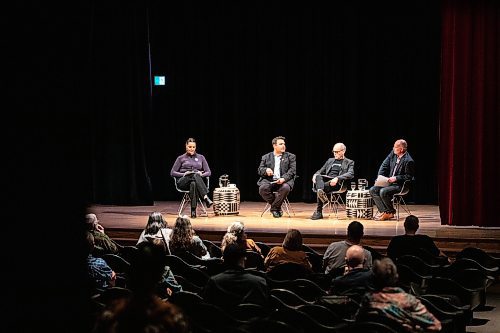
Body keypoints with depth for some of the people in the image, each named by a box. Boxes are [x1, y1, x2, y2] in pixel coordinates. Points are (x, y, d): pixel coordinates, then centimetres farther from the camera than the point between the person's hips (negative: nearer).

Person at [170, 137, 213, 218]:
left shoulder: (201, 157, 20)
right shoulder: (181, 158, 15)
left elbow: (208, 172, 15)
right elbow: (172, 173, 10)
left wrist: (201, 174, -9)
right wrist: (184, 174, -9)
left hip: (198, 180, 2)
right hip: (182, 182, -2)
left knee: (193, 184, -40)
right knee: (195, 175, -38)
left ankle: (193, 211, -50)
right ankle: (206, 198, -54)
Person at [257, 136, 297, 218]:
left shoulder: (290, 157, 14)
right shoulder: (266, 157, 19)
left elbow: (292, 170, 1)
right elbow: (259, 170, 12)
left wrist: (283, 178, -19)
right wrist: (266, 170, -14)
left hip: (284, 180, -1)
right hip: (269, 180, 1)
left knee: (285, 188, -37)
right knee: (262, 188, -32)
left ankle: (274, 208, -15)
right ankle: (277, 208, -11)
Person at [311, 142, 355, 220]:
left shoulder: (349, 162, 15)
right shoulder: (330, 160, 34)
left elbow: (351, 174, -4)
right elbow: (321, 171, 30)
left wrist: (337, 178, -23)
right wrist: (315, 175, 1)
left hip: (337, 183, -4)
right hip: (325, 180, 4)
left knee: (324, 186, -39)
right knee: (318, 176, -35)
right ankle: (321, 193, -61)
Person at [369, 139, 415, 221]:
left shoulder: (408, 161, -19)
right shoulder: (393, 153, 2)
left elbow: (408, 177, -14)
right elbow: (384, 165, 10)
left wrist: (396, 178, -21)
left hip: (400, 185, -8)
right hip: (390, 182, 8)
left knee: (383, 192, -30)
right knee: (373, 190, -7)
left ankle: (390, 212, -7)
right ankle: (384, 211, -11)